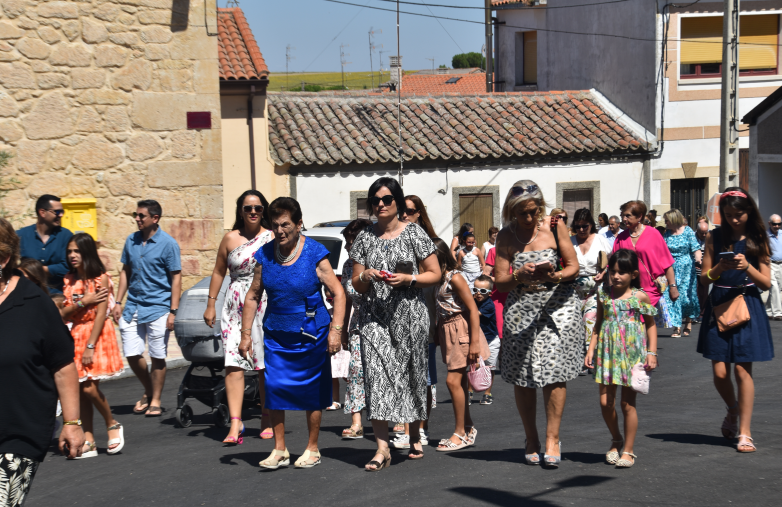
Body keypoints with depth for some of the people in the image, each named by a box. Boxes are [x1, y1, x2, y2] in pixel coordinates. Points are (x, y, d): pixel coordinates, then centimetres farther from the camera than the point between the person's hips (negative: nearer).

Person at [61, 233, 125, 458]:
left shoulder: (100, 278, -9)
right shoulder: (69, 280, 8)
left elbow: (101, 314, -13)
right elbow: (63, 314, 3)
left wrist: (90, 346, -18)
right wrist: (83, 302, -14)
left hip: (98, 334, -5)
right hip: (76, 335, 6)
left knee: (90, 388, -14)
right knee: (80, 390, 2)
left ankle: (113, 425, 9)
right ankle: (88, 440, 8)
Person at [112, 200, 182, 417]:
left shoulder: (168, 243, -6)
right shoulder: (131, 241, 8)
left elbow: (176, 278, -6)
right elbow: (125, 272, 15)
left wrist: (173, 311, -11)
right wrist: (118, 302, 8)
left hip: (158, 308, -5)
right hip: (133, 307, 5)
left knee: (158, 357, 2)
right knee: (132, 354, 3)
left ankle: (155, 400, 15)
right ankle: (148, 392, 26)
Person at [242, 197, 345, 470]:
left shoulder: (315, 254, -9)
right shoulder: (265, 255, 2)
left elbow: (338, 293, -10)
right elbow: (253, 296, 10)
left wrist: (335, 329, -20)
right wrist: (246, 333, 5)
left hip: (310, 334, -3)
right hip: (276, 334, 3)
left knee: (312, 392, 4)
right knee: (274, 387, -2)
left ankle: (312, 450, 17)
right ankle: (279, 450, 8)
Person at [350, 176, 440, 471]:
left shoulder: (413, 234, 3)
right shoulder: (364, 238, 10)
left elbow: (435, 274, 3)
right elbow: (357, 286, 13)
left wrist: (407, 279, -12)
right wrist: (365, 276, -9)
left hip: (408, 314, -1)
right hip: (374, 316, 2)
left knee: (411, 374, 5)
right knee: (376, 374, -11)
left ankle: (415, 436, 26)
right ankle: (382, 448, -13)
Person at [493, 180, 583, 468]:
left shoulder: (555, 227, -1)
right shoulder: (507, 237, 1)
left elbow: (573, 266, 0)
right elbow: (499, 282, -1)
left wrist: (555, 276, -21)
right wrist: (520, 276, -21)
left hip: (557, 305, -1)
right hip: (520, 308, 1)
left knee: (554, 372, -11)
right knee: (522, 377, 3)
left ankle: (552, 439, 0)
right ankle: (531, 440, 18)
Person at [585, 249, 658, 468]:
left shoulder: (640, 297, -3)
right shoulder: (604, 295, 5)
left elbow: (651, 325, 5)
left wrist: (652, 352, -2)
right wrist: (591, 349, 6)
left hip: (632, 354, -3)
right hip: (608, 352, 3)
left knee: (628, 404, 1)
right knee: (605, 402, -1)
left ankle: (628, 450, 13)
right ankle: (616, 440, 25)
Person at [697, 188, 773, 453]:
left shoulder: (756, 240, 2)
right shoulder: (715, 237, 5)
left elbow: (766, 283, 0)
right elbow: (705, 277, 5)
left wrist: (747, 267, -16)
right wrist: (720, 268, -15)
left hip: (747, 306, -1)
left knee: (743, 371, -6)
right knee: (720, 372, -2)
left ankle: (744, 433, 1)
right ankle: (732, 410, 30)